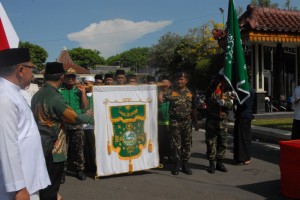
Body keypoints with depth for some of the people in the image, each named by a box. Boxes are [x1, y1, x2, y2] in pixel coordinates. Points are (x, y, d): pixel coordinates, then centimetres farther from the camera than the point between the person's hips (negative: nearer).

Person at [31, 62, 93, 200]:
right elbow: (75, 118, -16)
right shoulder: (55, 98, -22)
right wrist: (88, 115, 3)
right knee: (50, 187, 4)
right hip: (52, 149, -8)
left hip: (40, 146, 8)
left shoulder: (37, 95, 5)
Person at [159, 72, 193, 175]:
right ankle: (176, 164, 11)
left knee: (187, 143, 7)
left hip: (187, 121, 3)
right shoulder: (172, 92, 2)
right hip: (175, 121, -2)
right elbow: (160, 100, -8)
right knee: (175, 143, -1)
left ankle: (185, 164, 19)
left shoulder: (190, 93, 10)